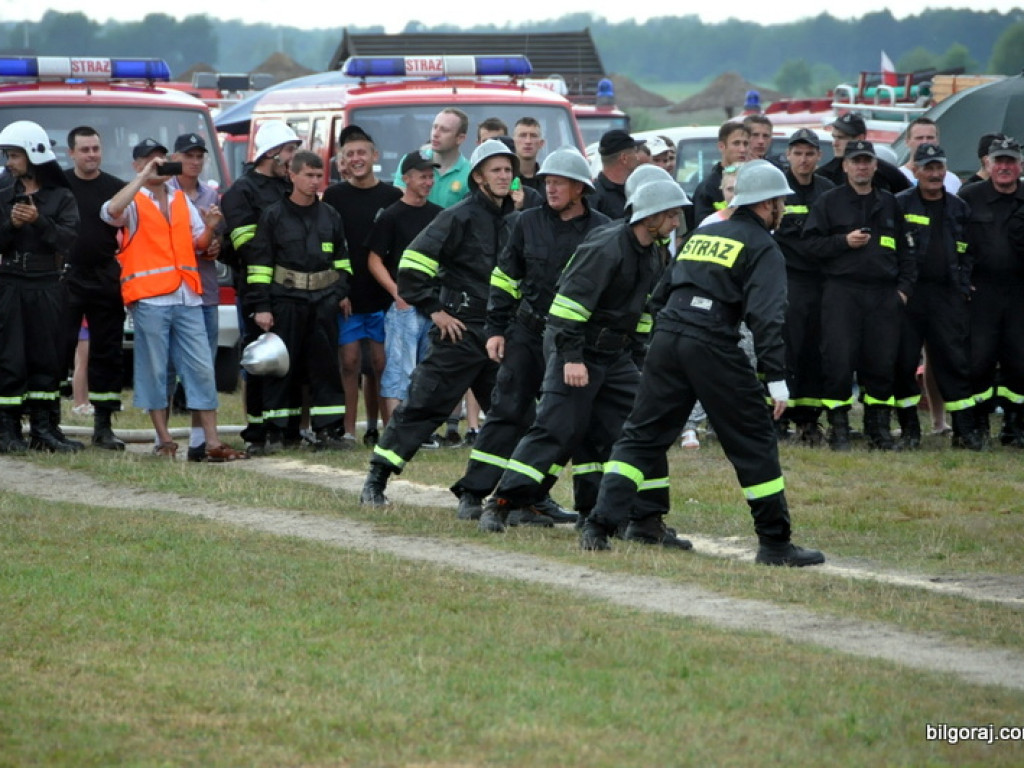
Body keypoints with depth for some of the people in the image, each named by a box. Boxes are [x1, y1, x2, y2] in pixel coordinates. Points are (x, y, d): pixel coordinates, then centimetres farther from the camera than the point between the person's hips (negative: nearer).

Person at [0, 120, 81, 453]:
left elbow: (68, 239, -8)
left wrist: (39, 221, -19)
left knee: (48, 357, 3)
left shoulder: (61, 198, 5)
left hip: (47, 286, 0)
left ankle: (44, 428, 9)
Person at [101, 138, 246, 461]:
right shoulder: (134, 201, 4)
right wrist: (144, 177, -17)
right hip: (149, 297, -4)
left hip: (187, 297, 4)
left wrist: (209, 227, 0)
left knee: (201, 368, -1)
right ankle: (163, 441, 4)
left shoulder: (181, 200, 20)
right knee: (154, 369, -2)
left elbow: (198, 244, 22)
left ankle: (212, 442, -1)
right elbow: (111, 211, -20)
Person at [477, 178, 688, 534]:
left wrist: (639, 353, 17)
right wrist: (571, 357, -26)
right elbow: (571, 300, -24)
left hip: (615, 355, 9)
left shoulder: (653, 254, 10)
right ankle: (503, 502, -11)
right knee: (557, 428, -14)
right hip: (575, 349, -9)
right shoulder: (606, 247, -19)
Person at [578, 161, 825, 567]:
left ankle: (600, 525, 3)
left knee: (642, 434, 12)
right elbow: (766, 315, -11)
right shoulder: (762, 248, 2)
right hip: (714, 348, -6)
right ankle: (775, 542, 4)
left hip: (666, 338, 6)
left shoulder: (702, 235, 22)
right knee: (754, 442, 3)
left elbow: (661, 293, 23)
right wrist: (777, 377, -14)